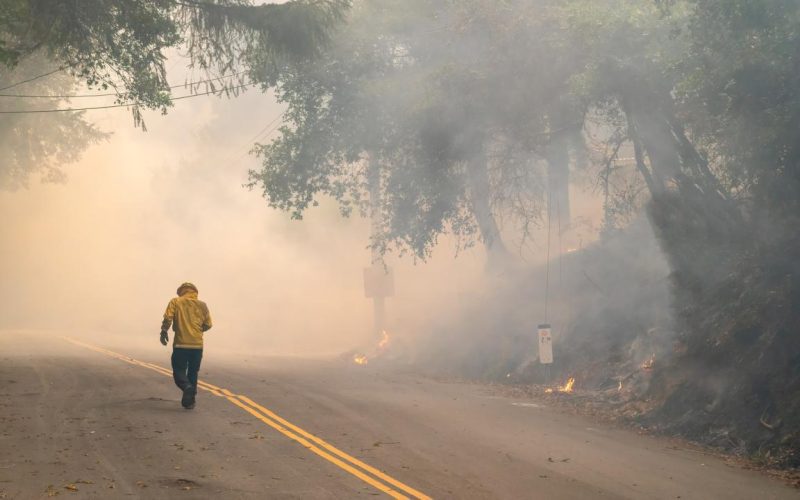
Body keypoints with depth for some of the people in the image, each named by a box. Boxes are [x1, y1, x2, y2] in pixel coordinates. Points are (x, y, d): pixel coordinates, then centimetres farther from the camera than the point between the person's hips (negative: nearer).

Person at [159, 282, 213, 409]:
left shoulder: (175, 302, 1)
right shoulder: (202, 305, 8)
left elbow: (168, 318, -11)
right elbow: (207, 324, 9)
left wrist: (164, 332, -1)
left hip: (180, 344, -2)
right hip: (197, 345, 3)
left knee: (179, 371, 3)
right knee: (193, 373, 13)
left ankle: (187, 387, -26)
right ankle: (190, 400, 11)